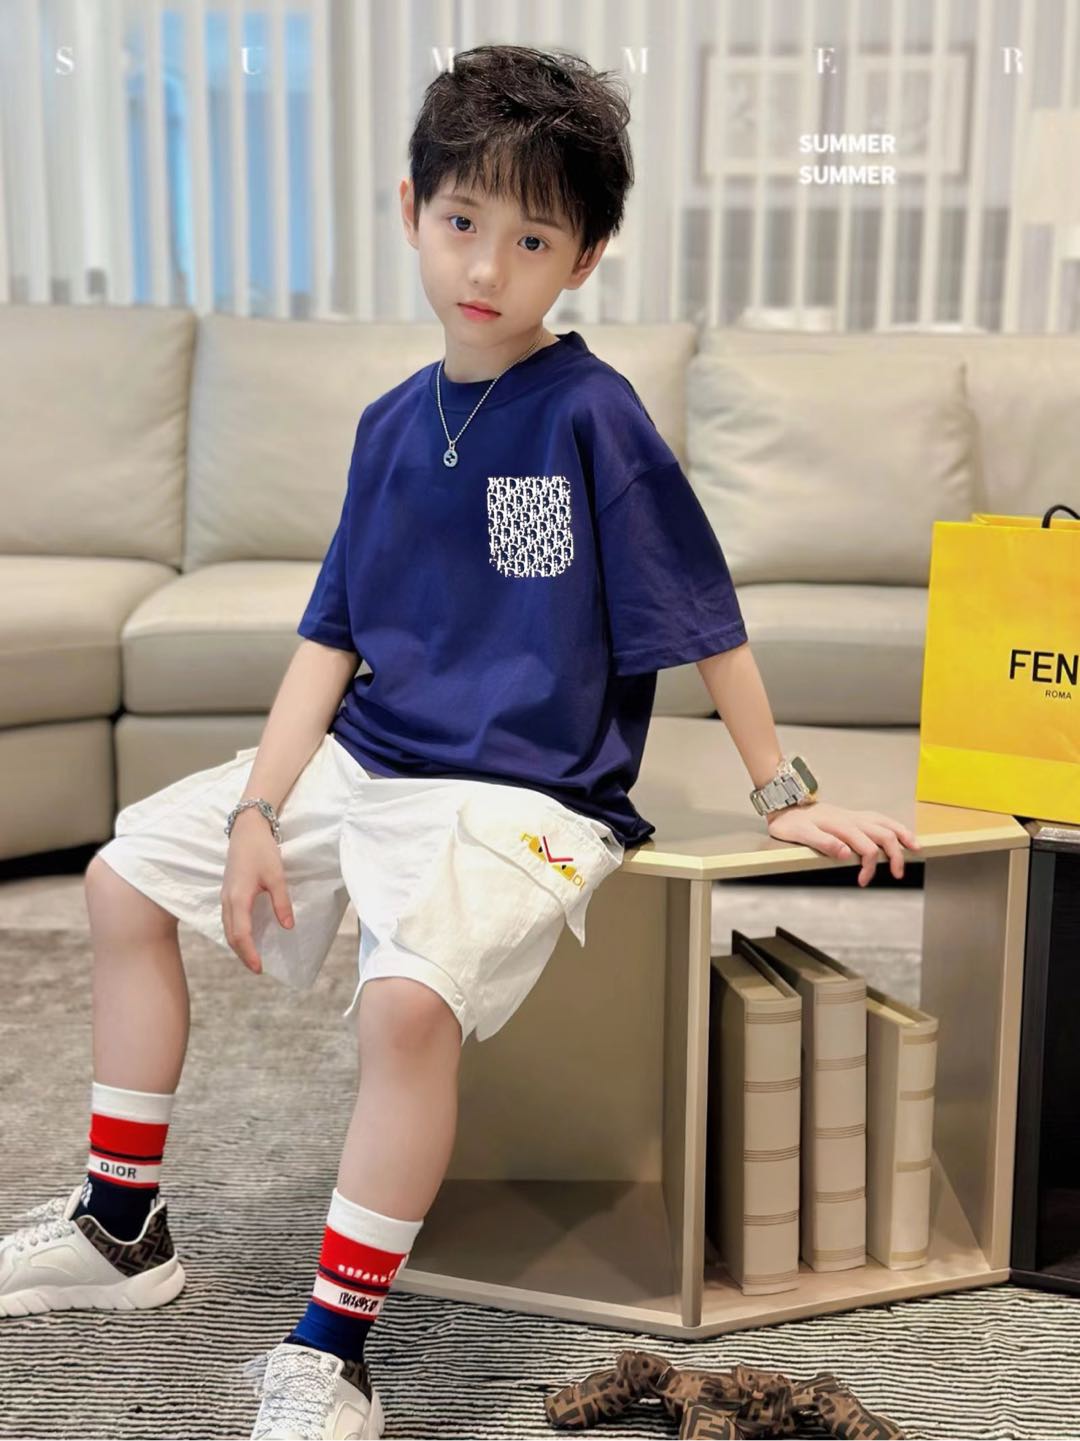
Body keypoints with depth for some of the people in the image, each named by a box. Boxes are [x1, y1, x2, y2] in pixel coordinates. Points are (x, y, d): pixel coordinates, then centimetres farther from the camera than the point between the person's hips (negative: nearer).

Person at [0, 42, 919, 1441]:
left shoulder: (592, 413, -12)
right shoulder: (394, 423, 6)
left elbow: (702, 617, -8)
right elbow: (332, 637, 8)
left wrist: (783, 794, -4)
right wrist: (256, 813, 0)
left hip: (523, 797, -7)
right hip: (368, 755, 8)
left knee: (409, 997, -34)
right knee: (124, 875, 12)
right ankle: (122, 1229, 26)